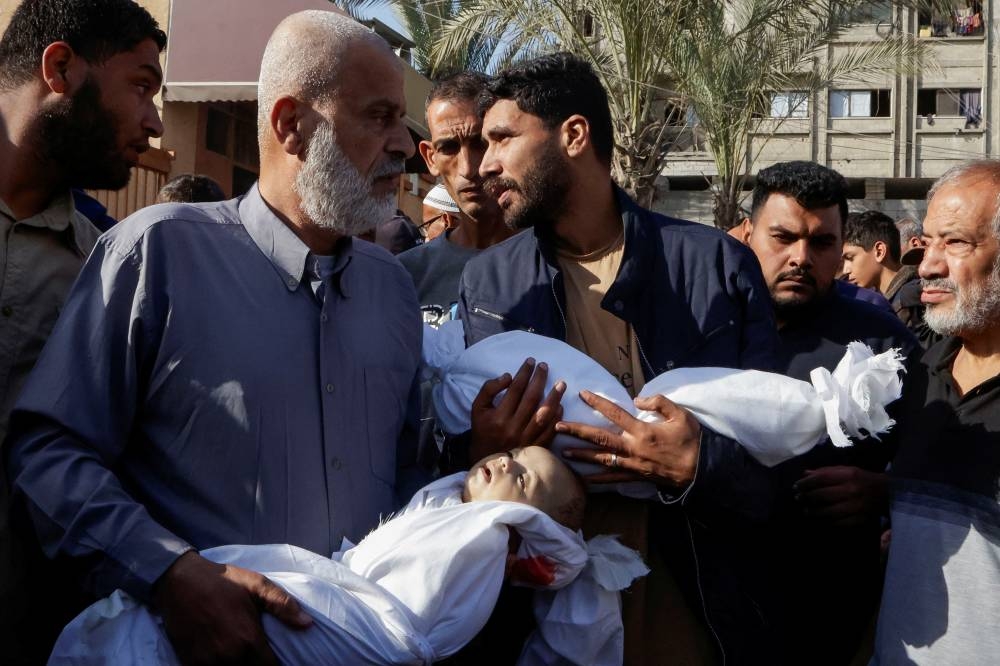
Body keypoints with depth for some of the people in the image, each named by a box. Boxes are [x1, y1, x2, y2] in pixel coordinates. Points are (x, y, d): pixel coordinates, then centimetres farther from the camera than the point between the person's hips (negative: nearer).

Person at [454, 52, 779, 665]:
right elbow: (453, 454, 5)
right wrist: (477, 450, -17)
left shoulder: (718, 265, -6)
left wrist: (701, 467, -25)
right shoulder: (484, 283, 2)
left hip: (690, 610, -1)